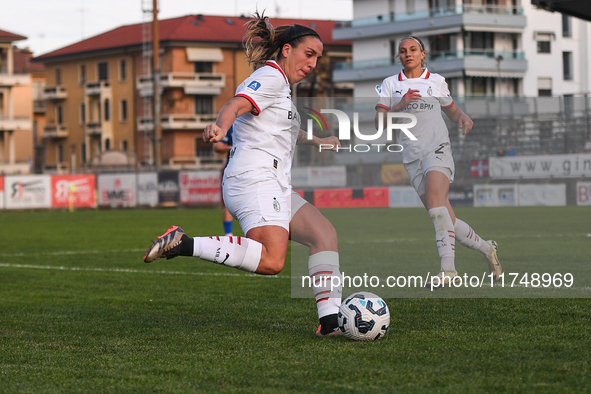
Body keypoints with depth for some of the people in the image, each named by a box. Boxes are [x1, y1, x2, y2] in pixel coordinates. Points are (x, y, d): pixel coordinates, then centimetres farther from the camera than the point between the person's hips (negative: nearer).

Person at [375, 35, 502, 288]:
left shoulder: (436, 81, 12)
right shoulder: (390, 84, 12)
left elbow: (451, 109, 26)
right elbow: (379, 123, 4)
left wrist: (463, 117, 4)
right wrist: (399, 105, -12)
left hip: (437, 147, -2)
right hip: (412, 156, 3)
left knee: (435, 199, -28)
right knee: (446, 221, -2)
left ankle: (448, 269, -36)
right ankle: (485, 248, 22)